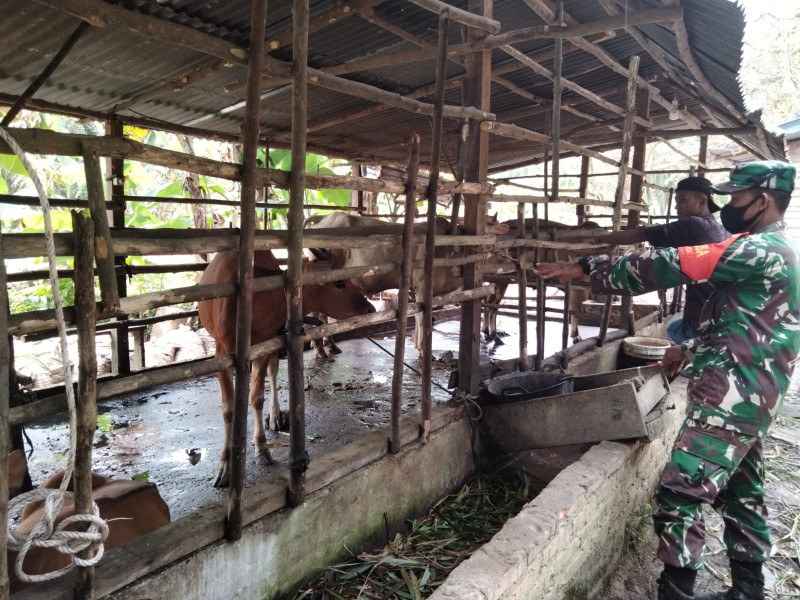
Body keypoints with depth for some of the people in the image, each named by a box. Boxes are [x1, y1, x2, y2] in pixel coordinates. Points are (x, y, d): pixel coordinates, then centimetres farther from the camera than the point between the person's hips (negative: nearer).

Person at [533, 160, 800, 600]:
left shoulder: (761, 249, -17)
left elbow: (671, 266, -23)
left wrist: (587, 270, -21)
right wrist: (691, 349, 19)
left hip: (730, 399, -11)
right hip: (749, 396, 11)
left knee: (680, 494, -9)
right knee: (741, 492, 19)